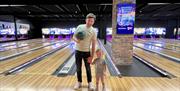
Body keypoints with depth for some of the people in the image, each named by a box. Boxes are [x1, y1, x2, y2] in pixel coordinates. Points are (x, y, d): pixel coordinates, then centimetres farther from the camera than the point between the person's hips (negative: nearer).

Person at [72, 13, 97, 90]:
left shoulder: (93, 31, -8)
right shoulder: (79, 27, -4)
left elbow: (93, 45, -7)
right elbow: (73, 37, 2)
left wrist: (91, 56, -9)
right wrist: (76, 40, -22)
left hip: (86, 52, -1)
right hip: (78, 51, 2)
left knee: (88, 68, 10)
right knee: (78, 68, 12)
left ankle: (90, 82, 28)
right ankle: (79, 82, 31)